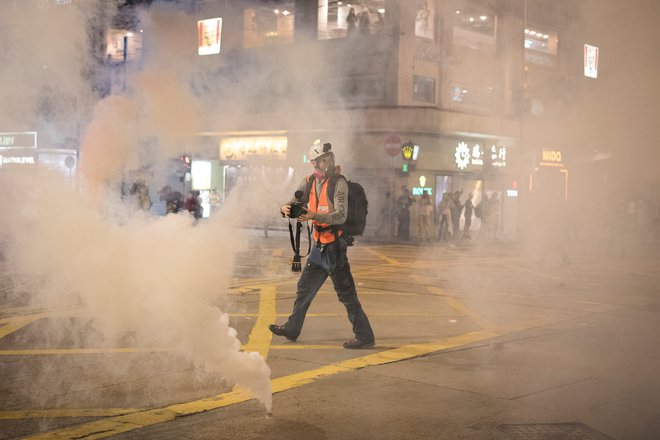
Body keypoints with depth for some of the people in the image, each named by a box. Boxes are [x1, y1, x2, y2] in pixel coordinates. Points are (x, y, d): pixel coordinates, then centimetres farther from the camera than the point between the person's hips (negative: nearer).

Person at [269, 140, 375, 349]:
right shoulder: (309, 182, 7)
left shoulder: (339, 183, -13)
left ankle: (365, 336, -2)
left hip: (335, 244, -7)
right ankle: (292, 328, 32)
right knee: (305, 287, 17)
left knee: (346, 292, -7)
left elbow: (341, 215, -21)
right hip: (319, 244, 7)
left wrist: (314, 216, -32)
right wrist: (286, 208, -18)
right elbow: (295, 202, 6)